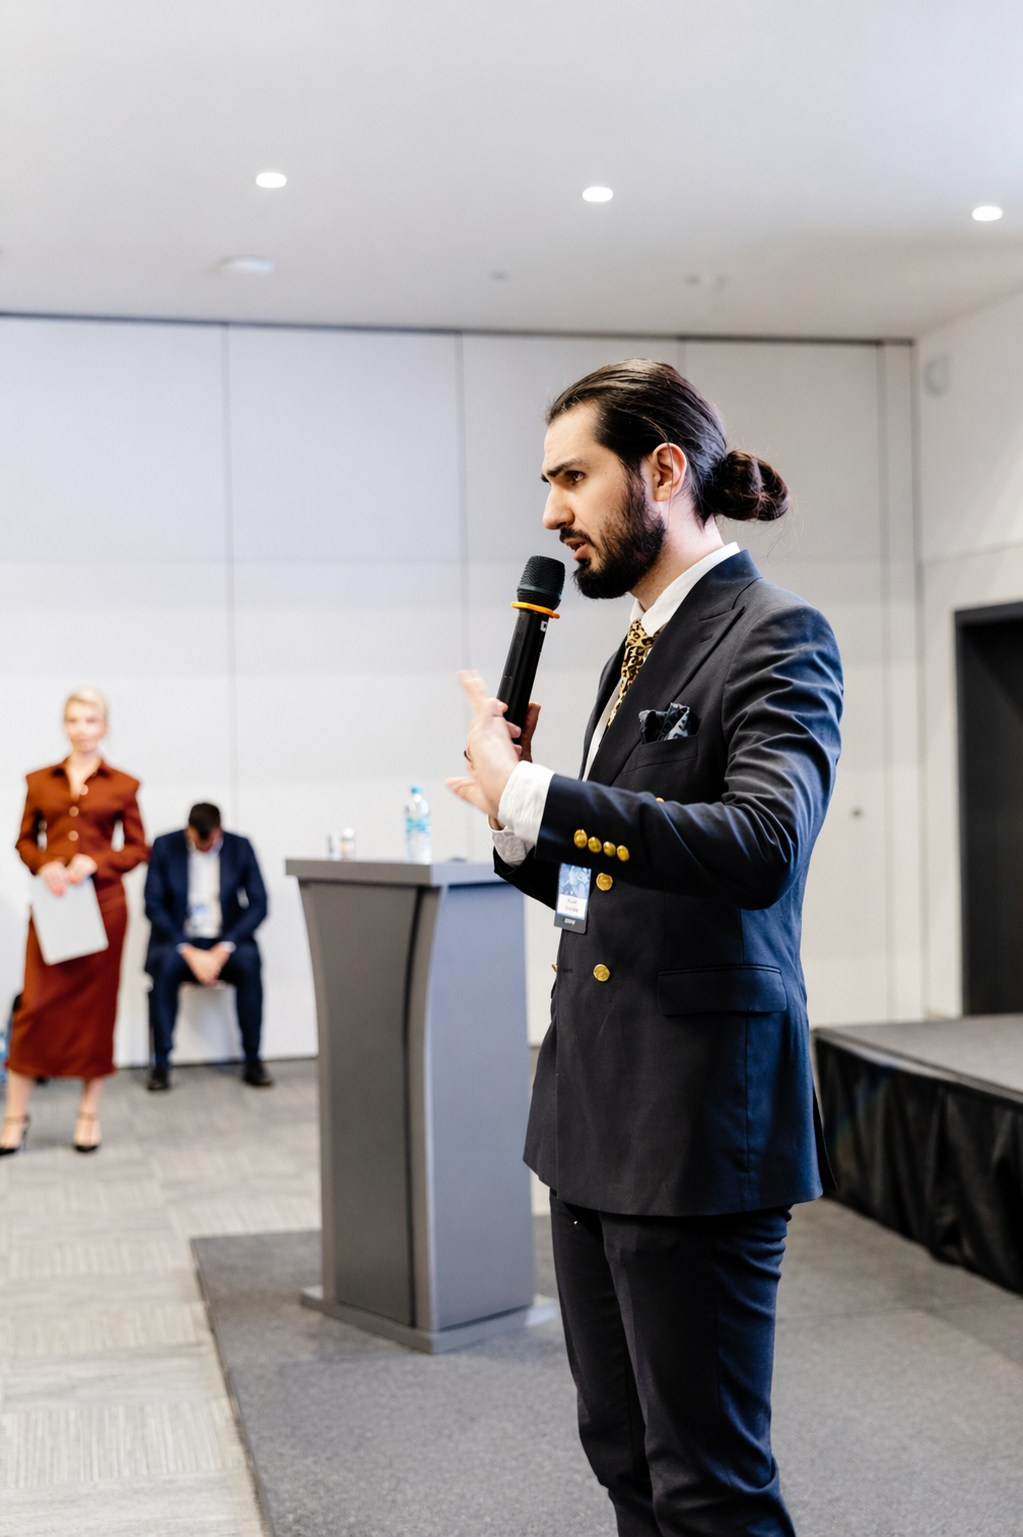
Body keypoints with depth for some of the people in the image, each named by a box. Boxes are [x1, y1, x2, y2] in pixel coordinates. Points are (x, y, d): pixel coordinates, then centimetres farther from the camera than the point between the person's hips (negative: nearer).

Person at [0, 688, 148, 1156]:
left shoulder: (121, 786, 4)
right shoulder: (41, 781, 9)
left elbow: (137, 848, 5)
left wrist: (95, 862, -11)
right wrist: (44, 866, -9)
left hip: (103, 902, -1)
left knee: (95, 1006, 4)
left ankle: (90, 1114, 15)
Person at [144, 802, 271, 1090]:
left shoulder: (240, 847, 2)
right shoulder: (165, 846, 0)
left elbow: (258, 904, -2)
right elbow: (153, 905, -5)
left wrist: (224, 949, -15)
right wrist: (189, 952, -17)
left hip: (225, 940, 1)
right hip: (178, 940, -1)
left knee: (249, 960, -31)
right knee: (165, 962, -33)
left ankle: (252, 1061, -20)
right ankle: (161, 1063, -24)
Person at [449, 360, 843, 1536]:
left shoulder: (775, 636, -11)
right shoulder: (638, 649, 15)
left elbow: (760, 845, -28)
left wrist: (530, 796, -24)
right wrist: (520, 824, 0)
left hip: (697, 1125, -9)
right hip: (595, 1118, 9)